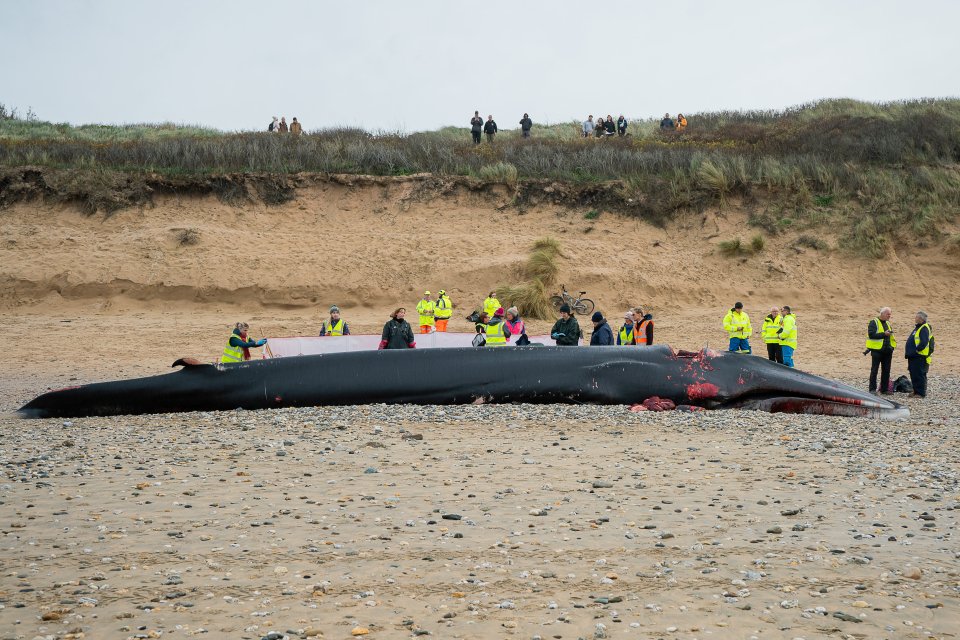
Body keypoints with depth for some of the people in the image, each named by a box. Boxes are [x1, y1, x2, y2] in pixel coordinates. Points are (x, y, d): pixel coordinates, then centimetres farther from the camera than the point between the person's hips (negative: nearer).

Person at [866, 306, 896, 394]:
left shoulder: (888, 323, 18)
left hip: (887, 351, 7)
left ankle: (884, 389, 15)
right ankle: (872, 389, 0)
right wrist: (884, 334, -21)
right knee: (874, 370, -2)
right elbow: (871, 334, -17)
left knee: (886, 370, 8)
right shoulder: (874, 322, -5)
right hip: (877, 350, -7)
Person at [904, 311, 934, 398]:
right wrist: (909, 352, 19)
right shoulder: (918, 327, 20)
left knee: (919, 375, -8)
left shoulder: (924, 329, -13)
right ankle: (916, 391, 20)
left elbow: (924, 342, -24)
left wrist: (917, 350, -18)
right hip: (913, 356, 11)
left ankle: (921, 393, -5)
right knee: (913, 374, 13)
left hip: (919, 356, -11)